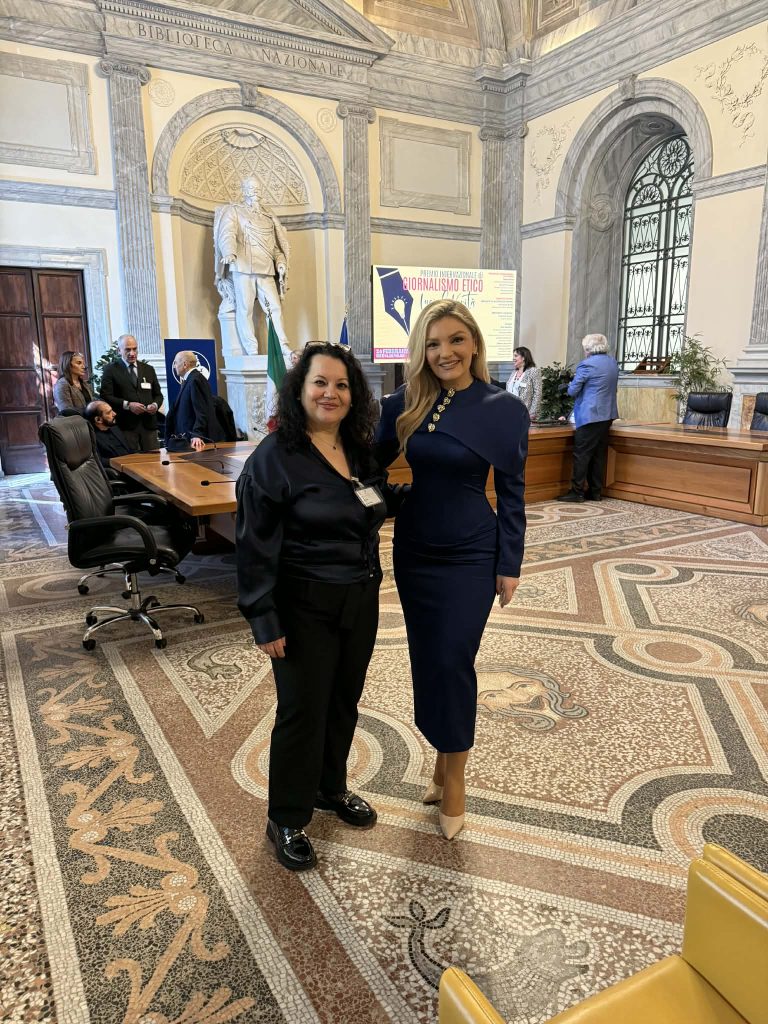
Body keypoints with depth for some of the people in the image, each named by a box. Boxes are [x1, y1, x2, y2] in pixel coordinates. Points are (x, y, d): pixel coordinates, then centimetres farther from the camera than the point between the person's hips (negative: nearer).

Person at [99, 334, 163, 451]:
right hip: (125, 426, -3)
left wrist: (155, 405, -3)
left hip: (148, 424, 4)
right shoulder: (111, 369, 5)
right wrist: (127, 405, -15)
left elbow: (158, 395, 20)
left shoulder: (149, 369, 18)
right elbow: (105, 396, -3)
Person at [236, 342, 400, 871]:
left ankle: (332, 788, 43)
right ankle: (286, 820, 27)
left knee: (344, 701, 19)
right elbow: (256, 546, -15)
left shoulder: (362, 451, 4)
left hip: (361, 599, 6)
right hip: (306, 607, -6)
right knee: (303, 710, 6)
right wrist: (265, 622, -16)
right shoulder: (274, 457, -15)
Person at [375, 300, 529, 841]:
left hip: (470, 555, -4)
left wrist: (510, 565, -4)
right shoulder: (405, 402, -2)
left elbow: (511, 492, -5)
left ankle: (455, 774, 20)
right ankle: (442, 758, 33)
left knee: (453, 661, -2)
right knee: (427, 659, 12)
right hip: (413, 549, 4)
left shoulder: (504, 409, -10)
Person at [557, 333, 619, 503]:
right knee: (599, 454, 11)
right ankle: (595, 492, 14)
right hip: (607, 414, 8)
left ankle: (577, 492, -3)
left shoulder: (586, 365, -12)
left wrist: (571, 385, 12)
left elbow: (572, 391, -8)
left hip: (590, 415, -8)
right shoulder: (613, 362, 12)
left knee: (582, 454, -4)